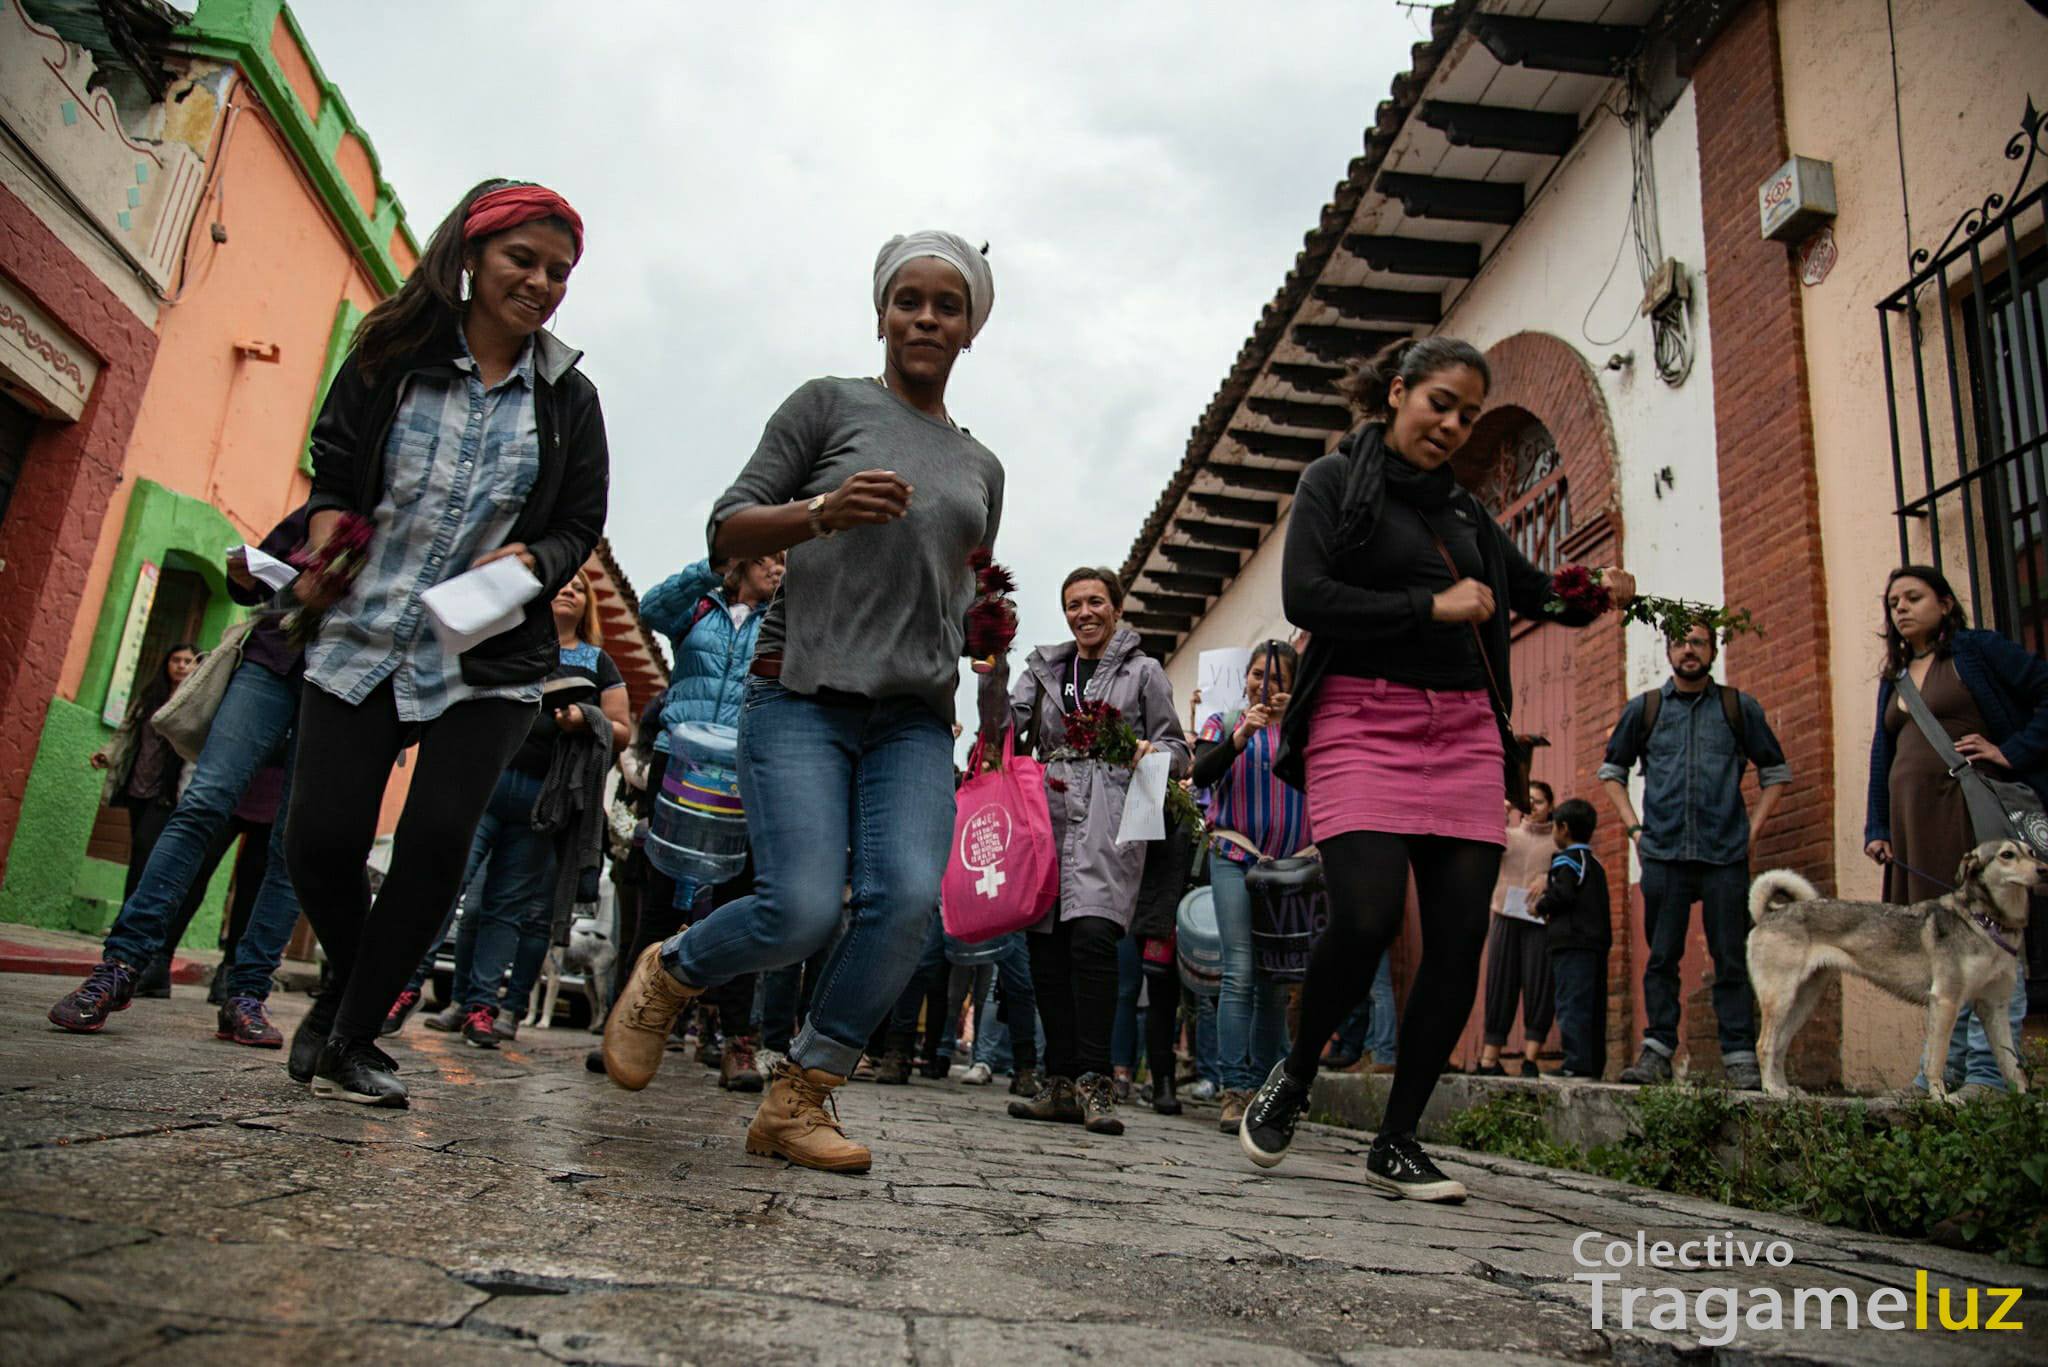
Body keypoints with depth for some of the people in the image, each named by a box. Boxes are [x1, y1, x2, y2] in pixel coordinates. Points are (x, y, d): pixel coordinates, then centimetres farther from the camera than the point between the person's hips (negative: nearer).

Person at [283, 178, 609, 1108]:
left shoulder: (569, 398, 7)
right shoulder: (391, 358, 5)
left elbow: (581, 525, 8)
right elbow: (332, 467, 12)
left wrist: (533, 562, -11)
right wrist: (328, 543, -5)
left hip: (489, 660, 0)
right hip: (362, 639, 0)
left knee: (437, 840, -12)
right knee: (320, 838, -5)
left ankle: (354, 1035, 7)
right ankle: (345, 987, 27)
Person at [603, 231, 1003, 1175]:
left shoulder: (981, 468, 22)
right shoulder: (829, 405, 9)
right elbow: (729, 529, 3)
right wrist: (822, 510, -16)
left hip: (915, 717, 4)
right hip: (803, 693, -4)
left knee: (909, 897, -18)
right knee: (804, 910, -16)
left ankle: (799, 1099, 0)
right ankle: (668, 975, 17)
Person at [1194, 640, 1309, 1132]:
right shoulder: (1224, 723, 9)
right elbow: (1201, 774, -7)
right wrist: (1242, 735, -22)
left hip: (1292, 868, 2)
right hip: (1237, 861, -2)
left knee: (1276, 981, 4)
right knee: (1241, 972, -12)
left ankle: (1263, 1088, 12)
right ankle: (1235, 1091, -12)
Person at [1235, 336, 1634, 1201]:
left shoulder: (1464, 510, 21)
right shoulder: (1335, 481, 5)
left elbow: (1534, 591, 31)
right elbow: (1306, 596, -10)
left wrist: (1594, 595, 10)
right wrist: (1432, 607, -9)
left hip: (1463, 732, 6)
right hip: (1363, 720, -5)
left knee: (1459, 942, -3)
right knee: (1366, 919, -21)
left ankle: (1397, 1143, 11)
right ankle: (1293, 1078, 8)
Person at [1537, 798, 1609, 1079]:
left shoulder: (1567, 859, -6)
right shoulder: (1594, 863, 22)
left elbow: (1562, 894, -18)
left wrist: (1541, 906, 0)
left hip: (1572, 942, -9)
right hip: (1597, 941, 9)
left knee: (1571, 1003, -11)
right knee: (1593, 1006, 9)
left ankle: (1577, 1061, -16)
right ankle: (1595, 1064, 10)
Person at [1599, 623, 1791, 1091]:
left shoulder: (1739, 708, 9)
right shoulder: (1643, 709, 9)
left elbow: (1776, 772, 16)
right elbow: (1611, 770, 18)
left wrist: (1753, 829, 5)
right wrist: (1634, 828, 7)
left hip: (1725, 854, 0)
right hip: (1663, 853, 1)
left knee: (1731, 958, 1)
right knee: (1661, 957, 2)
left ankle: (1740, 1057, 6)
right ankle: (1657, 1049, 7)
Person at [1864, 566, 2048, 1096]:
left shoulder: (1979, 650, 3)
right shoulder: (1893, 679, 21)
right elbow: (1882, 756, 21)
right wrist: (1877, 827, 13)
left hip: (1976, 809, -6)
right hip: (1915, 823, 6)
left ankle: (1988, 1069, -7)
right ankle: (1946, 1070, 8)